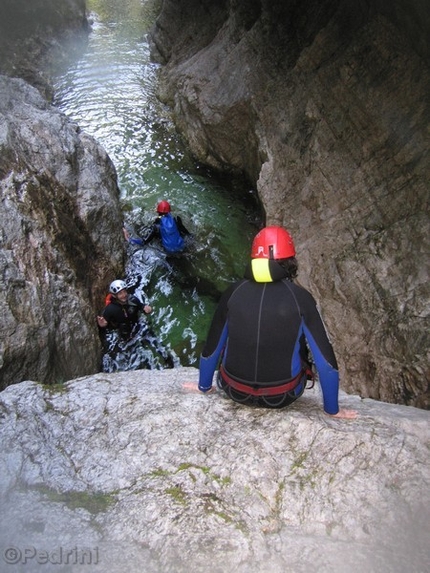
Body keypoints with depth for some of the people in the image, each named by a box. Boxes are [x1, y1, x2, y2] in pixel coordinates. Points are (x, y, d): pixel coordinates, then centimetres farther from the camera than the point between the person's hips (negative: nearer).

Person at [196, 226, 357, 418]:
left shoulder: (234, 292, -9)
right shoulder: (300, 297, -14)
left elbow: (211, 347, 0)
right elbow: (325, 358, -11)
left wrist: (204, 387, 18)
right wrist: (332, 409, 4)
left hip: (235, 391, 2)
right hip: (282, 396, -1)